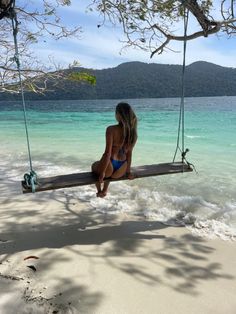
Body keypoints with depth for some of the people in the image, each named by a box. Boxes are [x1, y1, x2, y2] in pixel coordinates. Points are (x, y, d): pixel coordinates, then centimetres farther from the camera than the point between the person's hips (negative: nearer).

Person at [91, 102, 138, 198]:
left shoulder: (111, 129, -19)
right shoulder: (132, 132, -2)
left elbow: (108, 153, -20)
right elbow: (129, 153, 5)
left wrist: (102, 173, -11)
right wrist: (128, 171, 16)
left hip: (110, 166, -5)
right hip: (121, 170, 5)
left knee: (94, 166, 32)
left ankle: (99, 191, 37)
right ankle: (105, 190, 46)